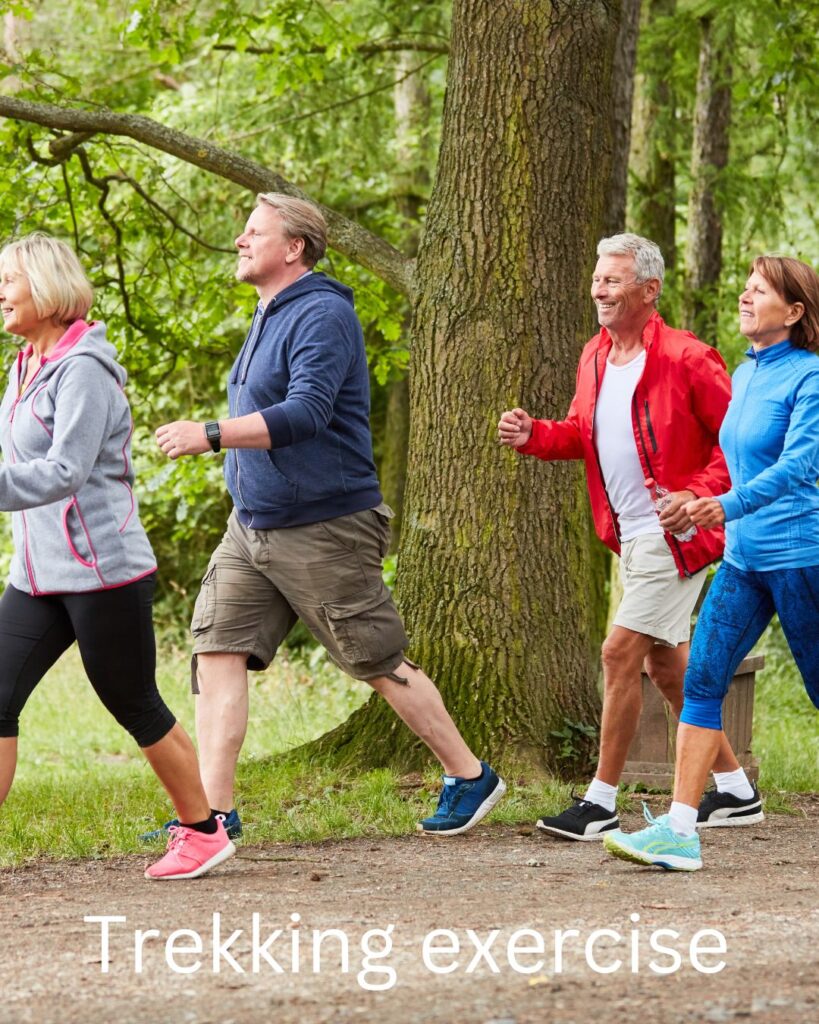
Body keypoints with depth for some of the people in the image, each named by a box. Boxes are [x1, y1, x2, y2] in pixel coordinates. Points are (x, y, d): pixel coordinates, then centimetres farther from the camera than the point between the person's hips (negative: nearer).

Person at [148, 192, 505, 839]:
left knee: (381, 664, 1)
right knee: (218, 650, -4)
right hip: (251, 527, 9)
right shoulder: (270, 317, 14)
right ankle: (214, 811, -4)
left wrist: (210, 436, -33)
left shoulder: (321, 315, -16)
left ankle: (470, 778, 17)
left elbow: (306, 414, -29)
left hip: (323, 532, -9)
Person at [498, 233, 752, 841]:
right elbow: (581, 434, 19)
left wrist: (698, 494, -22)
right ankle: (735, 787, 26)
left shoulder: (686, 358, -15)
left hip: (674, 535, -9)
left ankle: (601, 803, -3)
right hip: (632, 537, 9)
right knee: (664, 663, 14)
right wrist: (532, 435, 0)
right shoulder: (595, 357, 9)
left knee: (621, 653, -11)